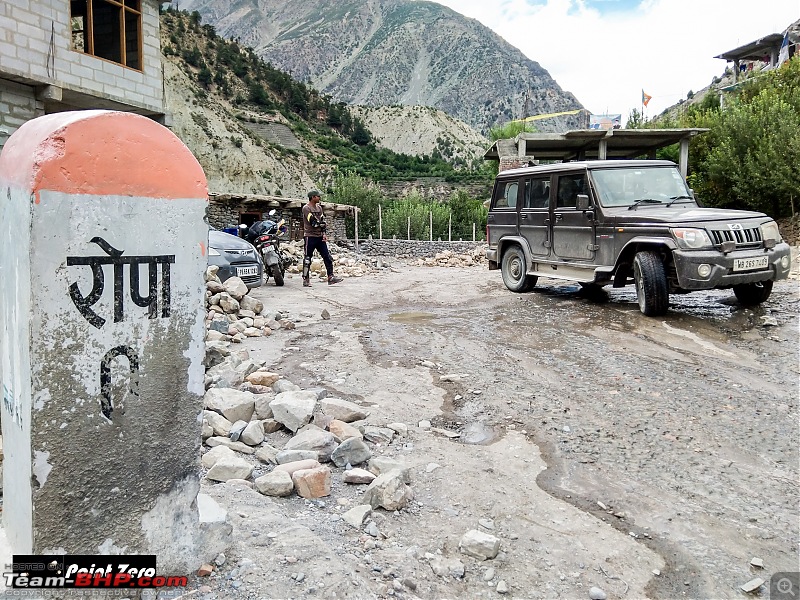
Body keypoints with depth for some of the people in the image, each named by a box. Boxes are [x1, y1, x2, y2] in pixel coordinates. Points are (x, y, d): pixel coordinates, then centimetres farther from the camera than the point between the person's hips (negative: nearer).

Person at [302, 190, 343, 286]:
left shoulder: (319, 208, 14)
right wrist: (321, 223, 0)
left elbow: (322, 223, 9)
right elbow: (313, 222, -17)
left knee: (327, 257, 2)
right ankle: (306, 279, 7)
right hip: (310, 236, -7)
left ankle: (330, 277, 4)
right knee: (307, 259, 0)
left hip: (320, 236, 7)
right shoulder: (306, 208, -9)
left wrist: (324, 234, -4)